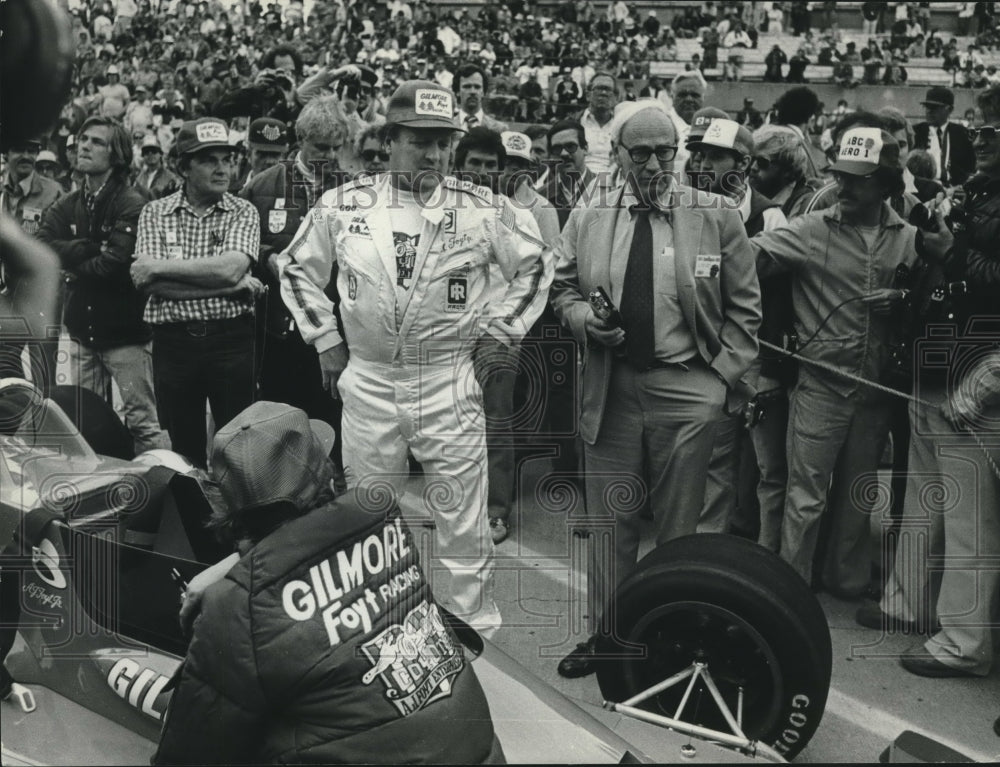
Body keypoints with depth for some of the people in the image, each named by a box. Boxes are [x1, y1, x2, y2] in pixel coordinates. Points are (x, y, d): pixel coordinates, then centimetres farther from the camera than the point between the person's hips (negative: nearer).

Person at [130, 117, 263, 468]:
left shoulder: (243, 213, 3)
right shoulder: (155, 212, 5)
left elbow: (229, 268, -15)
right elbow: (146, 280, -9)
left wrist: (160, 267, -10)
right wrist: (228, 287, -13)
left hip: (231, 339, -1)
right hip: (173, 342, 1)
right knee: (184, 448, 12)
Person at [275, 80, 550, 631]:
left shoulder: (482, 209, -4)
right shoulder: (344, 204, 0)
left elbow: (534, 268, 8)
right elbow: (297, 269, 13)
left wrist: (498, 334, 3)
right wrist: (326, 339, 8)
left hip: (451, 381, -1)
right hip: (367, 381, 2)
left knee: (464, 519, 3)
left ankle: (474, 626, 20)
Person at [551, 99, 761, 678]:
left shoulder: (717, 218, 0)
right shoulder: (587, 220, 5)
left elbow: (744, 308, 2)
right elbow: (564, 290, 14)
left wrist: (724, 376, -5)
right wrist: (584, 317, -8)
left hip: (687, 388, -2)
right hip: (611, 386, 2)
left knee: (678, 526, 9)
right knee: (610, 521, 10)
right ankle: (605, 634, 26)